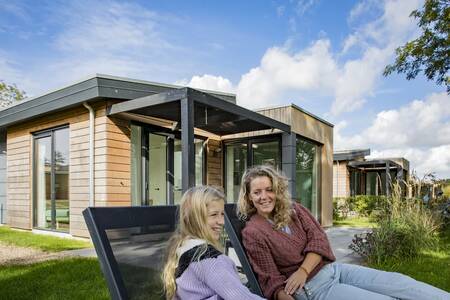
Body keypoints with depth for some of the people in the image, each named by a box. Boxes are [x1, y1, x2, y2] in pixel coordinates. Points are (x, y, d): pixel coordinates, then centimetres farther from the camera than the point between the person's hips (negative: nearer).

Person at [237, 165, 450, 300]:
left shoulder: (293, 210, 6)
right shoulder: (252, 233, -11)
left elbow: (318, 239, -1)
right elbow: (272, 280, -11)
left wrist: (302, 271, -16)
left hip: (333, 269, 6)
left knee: (397, 282, -8)